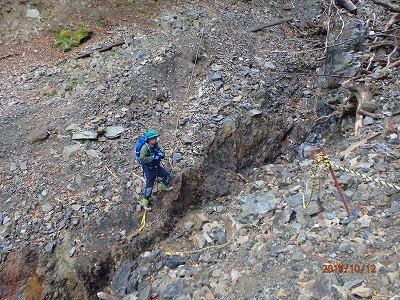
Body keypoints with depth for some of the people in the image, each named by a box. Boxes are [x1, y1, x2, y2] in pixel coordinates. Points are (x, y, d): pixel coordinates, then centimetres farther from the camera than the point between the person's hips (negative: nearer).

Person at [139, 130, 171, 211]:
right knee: (149, 186, 0)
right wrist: (152, 158, -34)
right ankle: (144, 202, 16)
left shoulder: (156, 145, -2)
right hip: (149, 169, -7)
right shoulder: (145, 147, -24)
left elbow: (163, 156, 4)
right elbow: (141, 159, -33)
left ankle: (164, 186, 41)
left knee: (168, 175, 13)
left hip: (157, 167, 7)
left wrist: (161, 154, -20)